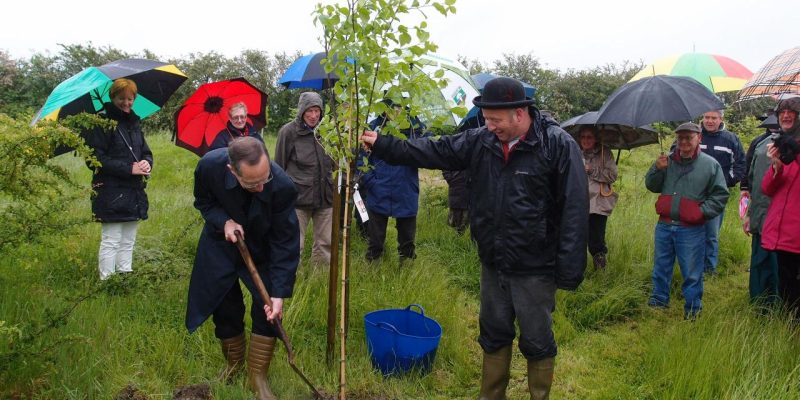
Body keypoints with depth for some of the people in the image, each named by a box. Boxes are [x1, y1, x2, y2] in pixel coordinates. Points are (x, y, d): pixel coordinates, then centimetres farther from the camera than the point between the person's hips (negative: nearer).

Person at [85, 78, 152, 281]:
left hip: (134, 192, 7)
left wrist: (147, 163, -6)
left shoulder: (134, 121, 14)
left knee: (128, 242, 12)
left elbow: (145, 151, 18)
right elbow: (97, 158, -14)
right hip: (111, 193, -7)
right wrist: (129, 169, -20)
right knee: (110, 242, -3)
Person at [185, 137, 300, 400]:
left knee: (268, 309, -6)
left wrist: (279, 293, -31)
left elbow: (286, 243, -27)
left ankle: (258, 375, 12)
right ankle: (234, 362, 35)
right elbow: (203, 201, -7)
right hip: (221, 245, 1)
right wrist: (224, 221, -28)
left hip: (261, 251, -1)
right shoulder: (209, 166, -31)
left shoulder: (282, 186, -36)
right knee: (225, 308, 9)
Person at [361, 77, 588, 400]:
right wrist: (383, 146, 0)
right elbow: (433, 151, 6)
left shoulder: (558, 145, -15)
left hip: (534, 268, -5)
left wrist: (569, 270, -18)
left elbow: (574, 210, -17)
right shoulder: (480, 141, -1)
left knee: (537, 342, 10)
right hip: (492, 263, 5)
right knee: (494, 334, 20)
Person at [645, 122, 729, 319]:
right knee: (661, 267, 15)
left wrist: (702, 211, -10)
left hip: (691, 230, -3)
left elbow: (720, 195, 0)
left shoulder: (710, 164, -2)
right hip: (664, 226, 4)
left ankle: (692, 310, 18)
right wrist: (657, 169, -9)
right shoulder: (668, 161, 6)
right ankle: (658, 302, 31)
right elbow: (651, 186, 8)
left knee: (692, 273, 5)